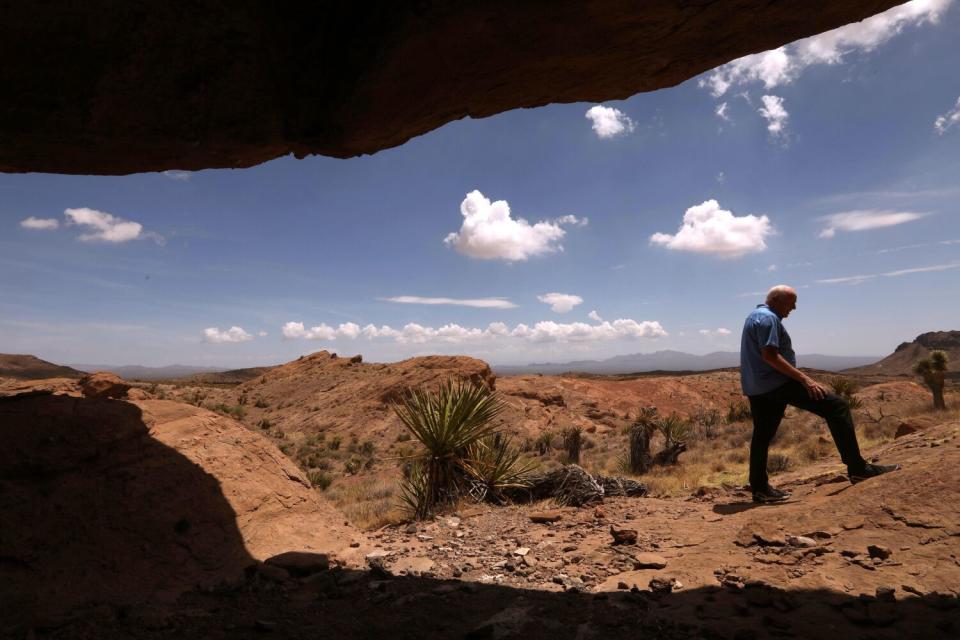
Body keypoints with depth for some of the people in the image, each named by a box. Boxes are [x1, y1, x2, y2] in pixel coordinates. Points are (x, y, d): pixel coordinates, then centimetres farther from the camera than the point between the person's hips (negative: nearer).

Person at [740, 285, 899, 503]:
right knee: (836, 407, -8)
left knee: (762, 436, 12)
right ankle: (857, 468, -9)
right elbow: (770, 356, -21)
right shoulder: (768, 318, -12)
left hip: (755, 388, 11)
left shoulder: (754, 316, 20)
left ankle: (759, 488, 15)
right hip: (776, 384, -11)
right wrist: (804, 379, -22)